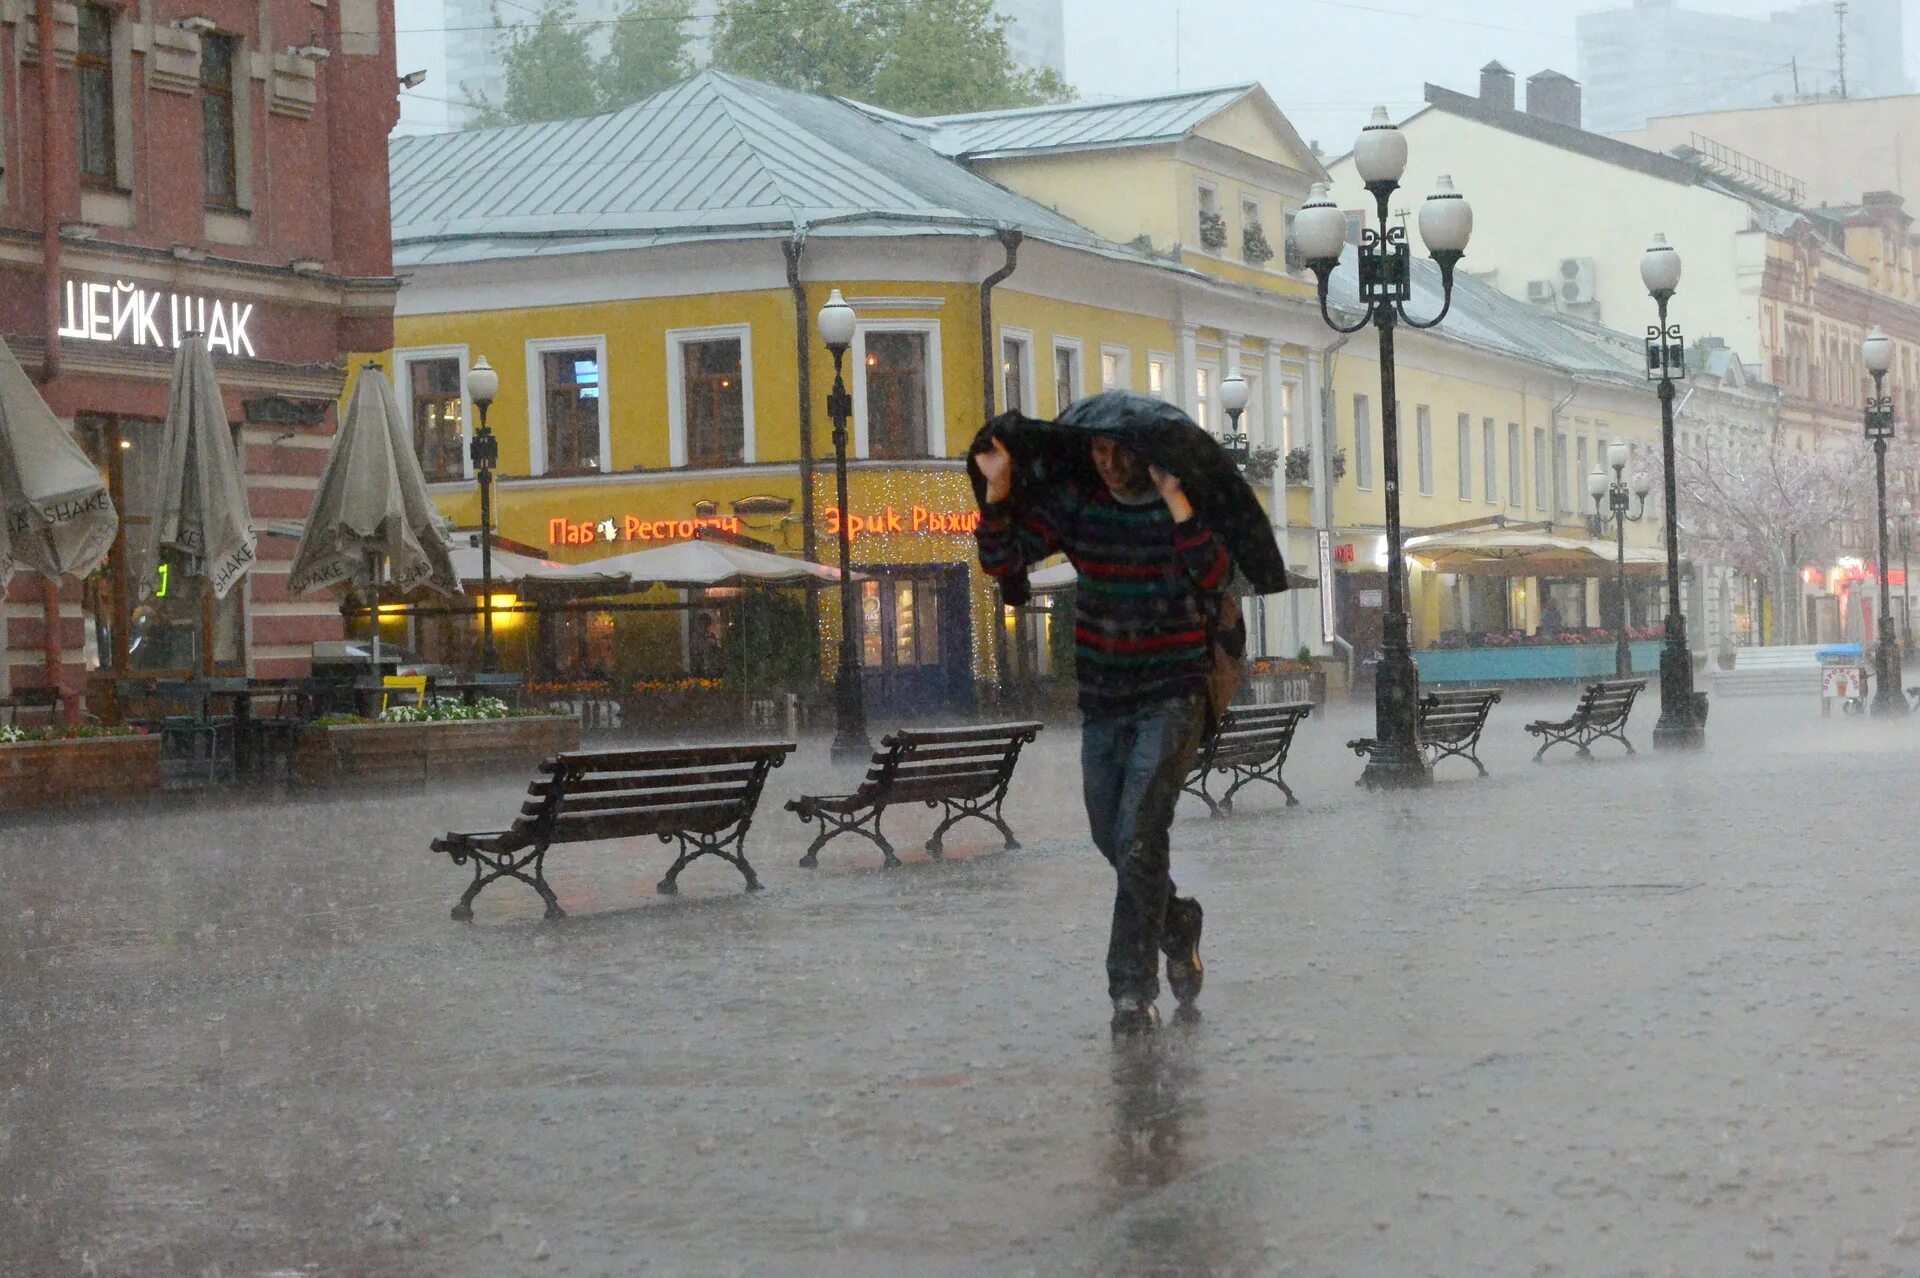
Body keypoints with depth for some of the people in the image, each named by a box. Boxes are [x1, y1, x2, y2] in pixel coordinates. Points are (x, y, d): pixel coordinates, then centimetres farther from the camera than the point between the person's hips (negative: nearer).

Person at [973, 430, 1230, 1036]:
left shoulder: (1189, 501, -8)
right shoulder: (1076, 500, 0)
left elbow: (1214, 577, -25)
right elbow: (1002, 560, -4)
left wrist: (1174, 500, -31)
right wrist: (997, 489, -17)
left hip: (1171, 696, -5)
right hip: (1102, 697, 5)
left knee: (1138, 836, -16)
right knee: (1112, 841, 13)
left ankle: (1133, 992, -12)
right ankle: (1180, 928, 40)